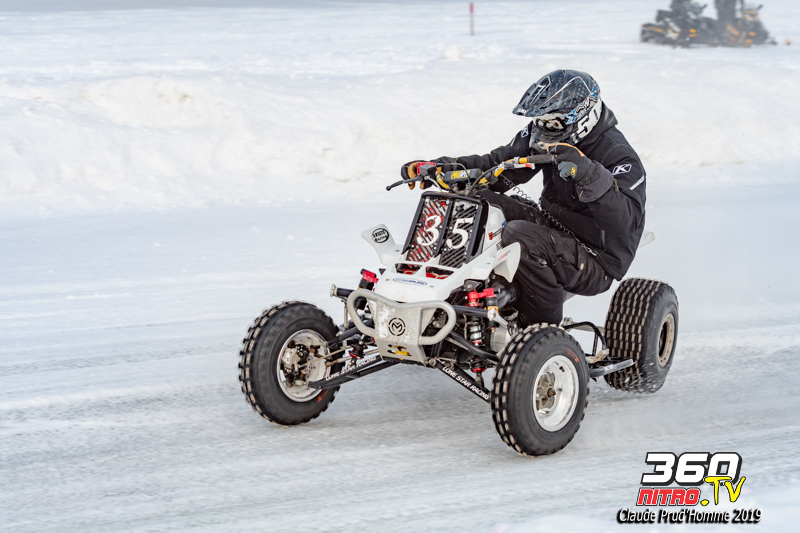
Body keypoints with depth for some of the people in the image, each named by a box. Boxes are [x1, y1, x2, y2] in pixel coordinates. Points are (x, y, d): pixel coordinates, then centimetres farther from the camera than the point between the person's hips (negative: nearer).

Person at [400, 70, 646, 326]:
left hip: (597, 262, -8)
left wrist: (588, 174, -46)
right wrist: (441, 167, -9)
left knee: (520, 236, -34)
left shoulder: (618, 156, -20)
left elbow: (628, 219, -35)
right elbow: (497, 164, 4)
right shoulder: (547, 136, 3)